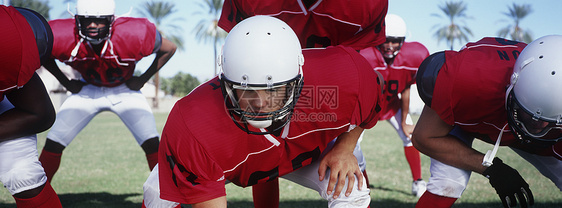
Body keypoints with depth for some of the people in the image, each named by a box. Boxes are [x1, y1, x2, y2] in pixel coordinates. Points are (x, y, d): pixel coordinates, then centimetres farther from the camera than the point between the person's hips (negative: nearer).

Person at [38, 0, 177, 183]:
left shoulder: (134, 34, -33)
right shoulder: (64, 37, -28)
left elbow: (169, 49, -14)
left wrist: (143, 79, -11)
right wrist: (65, 82, -4)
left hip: (124, 91, -1)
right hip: (87, 90, 2)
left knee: (152, 144, -16)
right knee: (53, 143, -6)